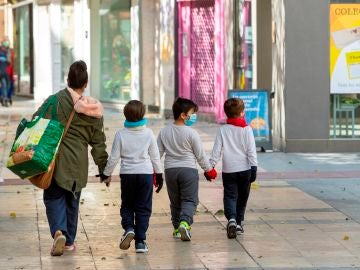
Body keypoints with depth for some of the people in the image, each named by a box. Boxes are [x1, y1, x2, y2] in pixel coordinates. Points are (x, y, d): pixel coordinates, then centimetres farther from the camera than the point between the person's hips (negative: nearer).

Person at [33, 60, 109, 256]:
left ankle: (58, 231, -21)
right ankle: (69, 241, 22)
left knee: (54, 197, 3)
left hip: (56, 159, -3)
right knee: (72, 200, 16)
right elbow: (98, 142, 10)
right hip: (78, 163, 3)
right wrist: (103, 167, 17)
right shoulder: (94, 110, 4)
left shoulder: (56, 100, -8)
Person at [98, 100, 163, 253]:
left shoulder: (121, 134, -6)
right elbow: (155, 156, 4)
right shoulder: (148, 134, -3)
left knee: (127, 205, 16)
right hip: (145, 173, 0)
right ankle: (140, 241, 2)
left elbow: (114, 157, -3)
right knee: (143, 208, 6)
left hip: (127, 174, 0)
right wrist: (159, 175, 15)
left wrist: (106, 173, 10)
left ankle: (129, 228, -11)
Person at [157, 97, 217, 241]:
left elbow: (158, 152, 6)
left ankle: (177, 228, 19)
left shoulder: (164, 132, 3)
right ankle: (185, 222, -25)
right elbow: (200, 155, -4)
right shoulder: (191, 133, -11)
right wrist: (209, 169, 9)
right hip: (188, 169, -4)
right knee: (189, 200, -2)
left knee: (175, 201, 15)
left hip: (170, 170, 4)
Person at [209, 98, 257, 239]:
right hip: (244, 169, 0)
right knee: (242, 198, 15)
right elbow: (251, 151, -5)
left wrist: (210, 166, 5)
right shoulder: (247, 129, -2)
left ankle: (231, 219, -27)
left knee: (230, 196, -2)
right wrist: (254, 168, -3)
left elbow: (216, 151, 0)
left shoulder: (223, 130, 0)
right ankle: (239, 223, 19)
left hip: (228, 170, 0)